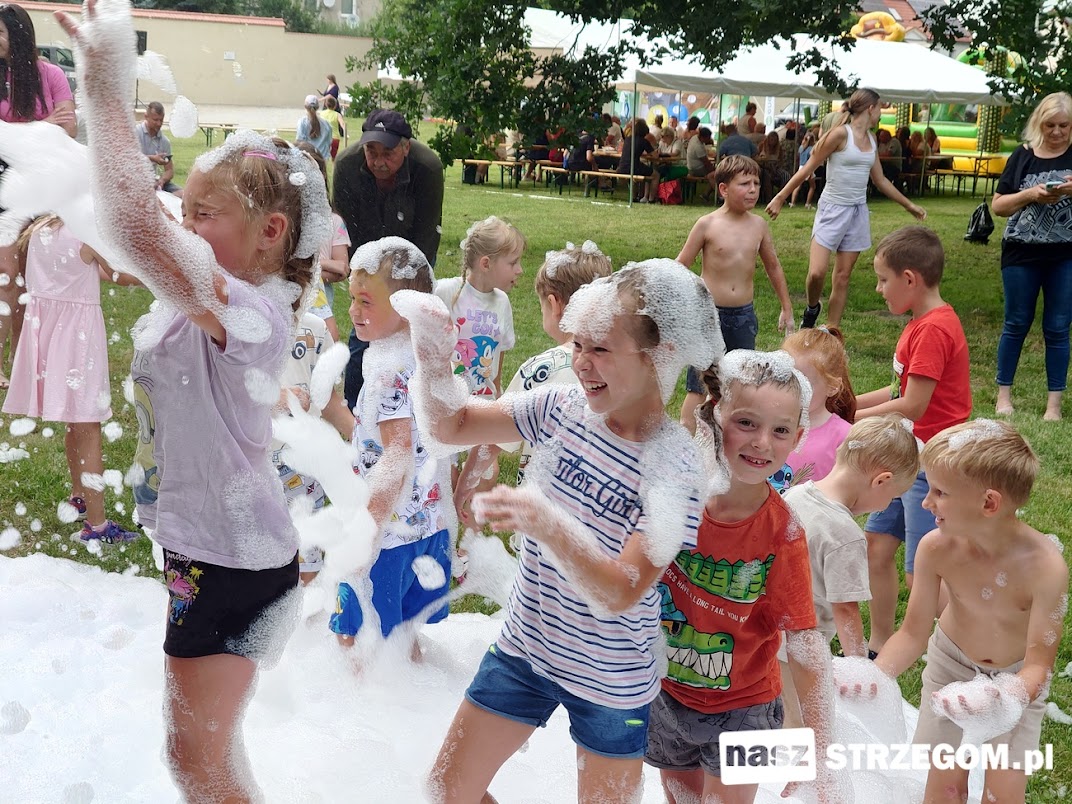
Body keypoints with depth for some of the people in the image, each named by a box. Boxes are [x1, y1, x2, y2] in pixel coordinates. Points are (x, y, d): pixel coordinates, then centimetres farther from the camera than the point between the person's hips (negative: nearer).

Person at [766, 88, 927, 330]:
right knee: (817, 273, -16)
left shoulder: (871, 140, 11)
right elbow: (808, 169, -9)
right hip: (832, 209, -6)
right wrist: (780, 198, -11)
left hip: (858, 212, 6)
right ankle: (812, 308, 16)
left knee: (843, 277, 5)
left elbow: (880, 180, 21)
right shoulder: (841, 133, -11)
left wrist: (909, 205, 27)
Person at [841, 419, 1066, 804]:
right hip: (952, 662, 2)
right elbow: (913, 633, -15)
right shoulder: (936, 548, -27)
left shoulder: (1046, 566, -35)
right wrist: (873, 677, -31)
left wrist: (1005, 700, -48)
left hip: (1017, 679, -2)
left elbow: (1037, 666, -28)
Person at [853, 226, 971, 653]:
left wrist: (852, 419, -12)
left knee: (921, 576, -6)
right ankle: (880, 644, 29)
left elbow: (912, 406, -23)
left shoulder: (934, 329, -21)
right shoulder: (922, 323, 10)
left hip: (931, 465, -10)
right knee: (877, 543, 16)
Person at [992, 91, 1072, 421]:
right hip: (1022, 255, 0)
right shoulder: (1023, 156, 3)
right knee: (1016, 324, 9)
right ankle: (1004, 394, 20)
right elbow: (999, 206, 3)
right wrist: (1031, 194, -14)